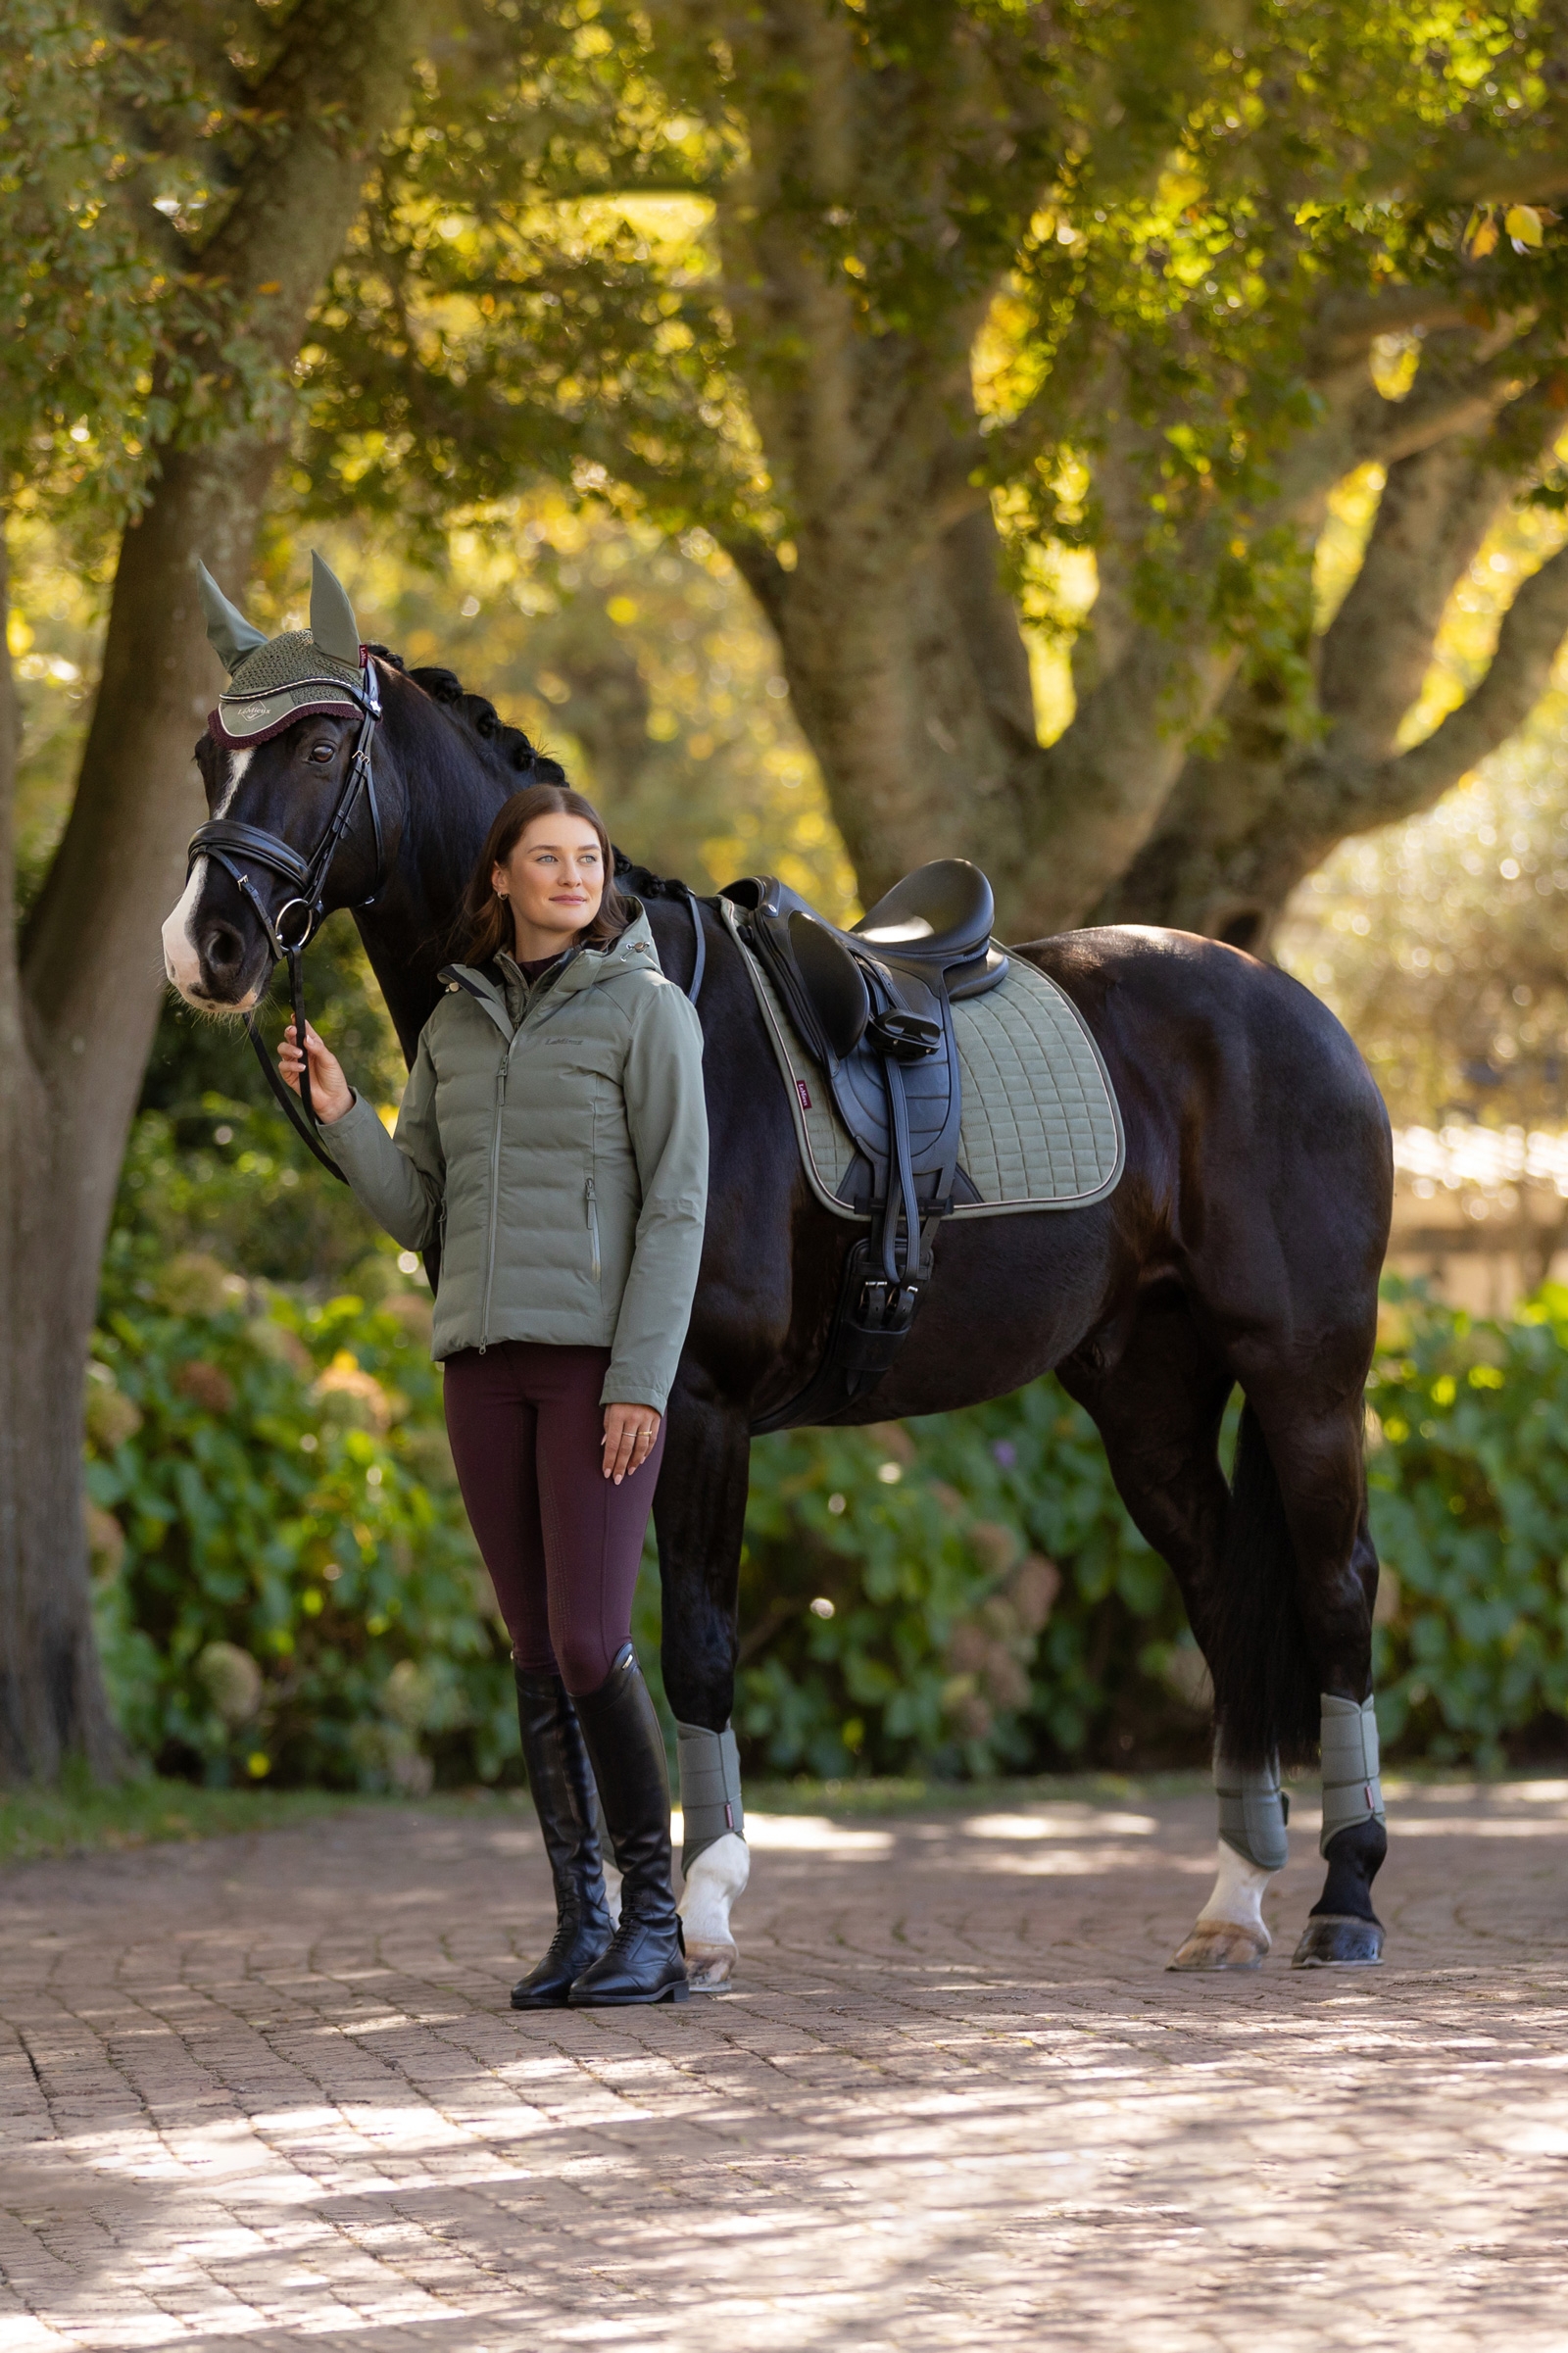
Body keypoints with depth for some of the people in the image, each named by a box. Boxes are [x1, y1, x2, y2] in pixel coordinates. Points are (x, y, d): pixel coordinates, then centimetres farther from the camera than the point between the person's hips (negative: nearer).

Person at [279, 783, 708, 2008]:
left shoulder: (647, 1010, -4)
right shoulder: (456, 1025, 12)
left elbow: (677, 1204, -8)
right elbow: (414, 1211, 13)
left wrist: (642, 1382, -15)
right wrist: (340, 1113, -4)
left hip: (603, 1359, -5)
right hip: (486, 1357, 5)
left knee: (590, 1642, -12)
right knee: (538, 1653, 6)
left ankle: (656, 1920, -3)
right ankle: (582, 1925, 10)